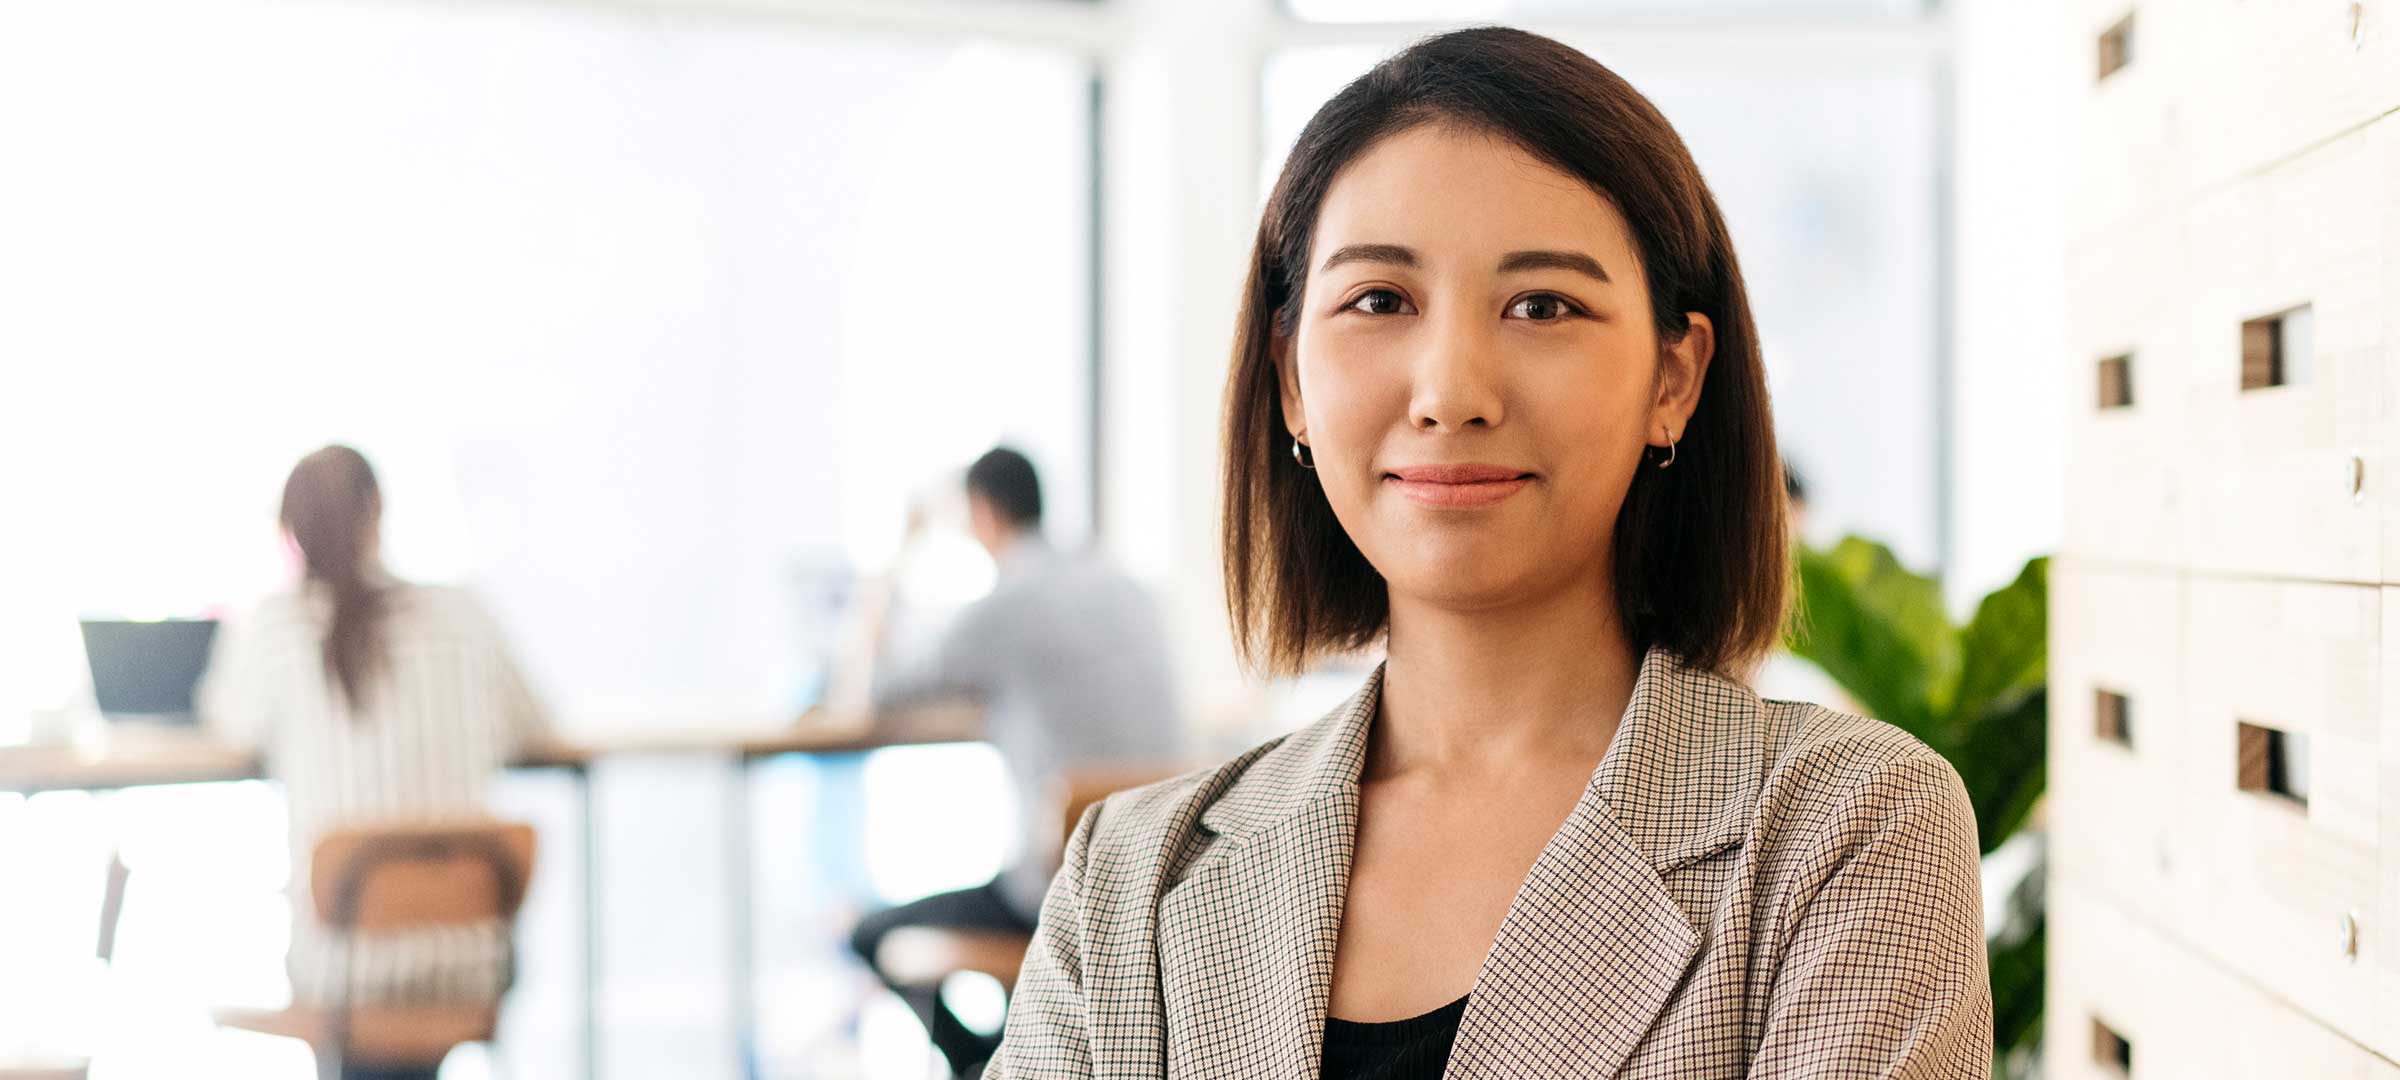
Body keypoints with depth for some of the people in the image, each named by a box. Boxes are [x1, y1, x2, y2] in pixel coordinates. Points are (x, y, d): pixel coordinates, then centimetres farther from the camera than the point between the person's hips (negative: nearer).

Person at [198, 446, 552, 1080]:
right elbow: (532, 730, 14)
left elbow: (230, 725, 12)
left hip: (338, 975, 0)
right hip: (463, 973, 1)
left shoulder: (272, 629, -8)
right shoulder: (459, 617, -3)